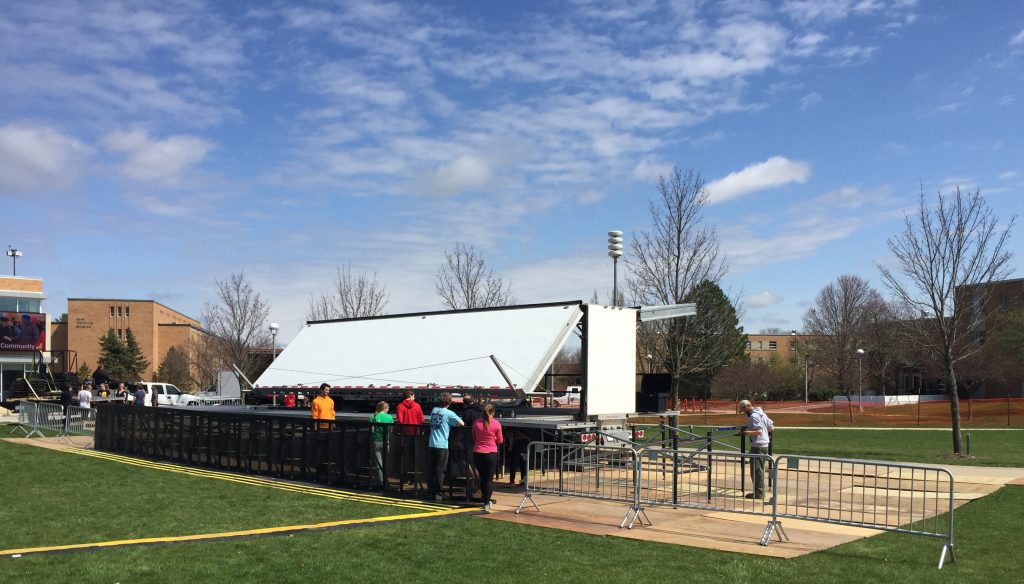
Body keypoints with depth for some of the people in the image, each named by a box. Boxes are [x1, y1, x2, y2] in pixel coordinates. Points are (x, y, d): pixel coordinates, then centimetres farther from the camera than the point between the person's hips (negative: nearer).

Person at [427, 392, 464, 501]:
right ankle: (438, 494, 0)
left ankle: (432, 492, 15)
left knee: (432, 470, 11)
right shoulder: (449, 413, -8)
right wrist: (452, 424, 9)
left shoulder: (434, 410, 9)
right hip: (442, 445, -5)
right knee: (440, 471, 0)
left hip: (431, 444, 5)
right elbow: (462, 424, -10)